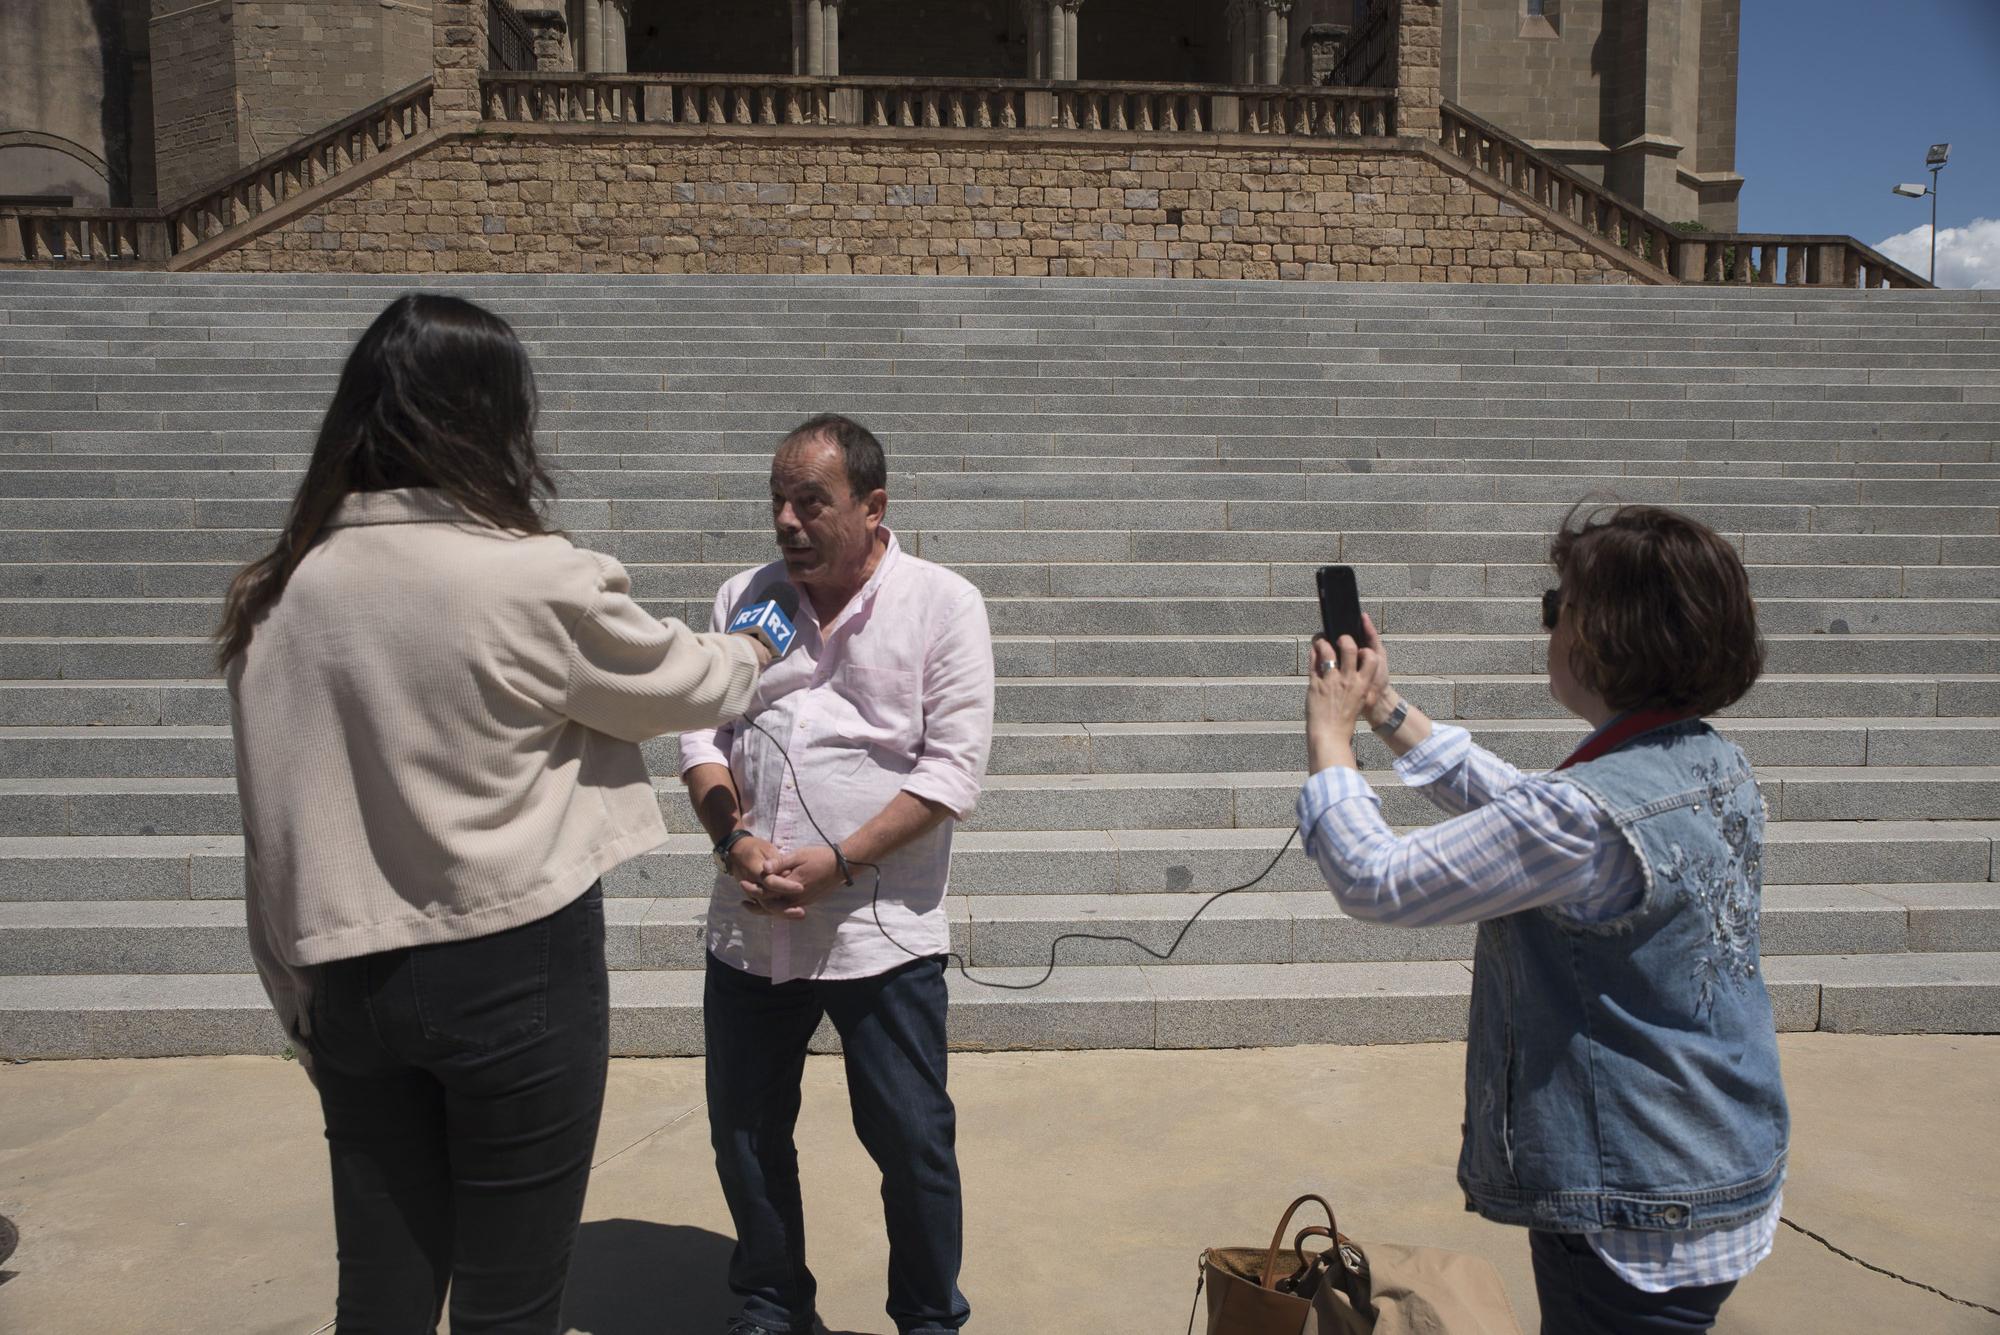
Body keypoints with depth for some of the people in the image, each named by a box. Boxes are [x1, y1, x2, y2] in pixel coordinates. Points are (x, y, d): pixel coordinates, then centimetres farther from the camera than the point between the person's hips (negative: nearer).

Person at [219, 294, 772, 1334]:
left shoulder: (279, 592, -1)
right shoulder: (538, 582, -15)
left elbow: (275, 822, 4)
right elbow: (686, 686, 2)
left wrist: (302, 994, 15)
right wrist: (750, 652, 24)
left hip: (354, 978, 5)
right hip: (518, 972, -5)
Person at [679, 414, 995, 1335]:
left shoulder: (943, 604, -5)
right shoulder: (744, 597, 8)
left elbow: (953, 767, -11)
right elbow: (699, 730, 6)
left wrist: (839, 863, -17)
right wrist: (736, 841, -11)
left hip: (881, 931, -4)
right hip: (748, 929, 5)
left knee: (912, 1144, 6)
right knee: (746, 1135, 16)